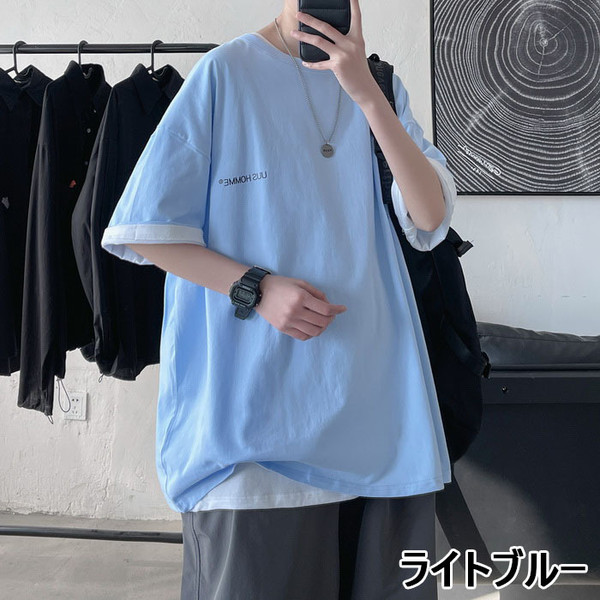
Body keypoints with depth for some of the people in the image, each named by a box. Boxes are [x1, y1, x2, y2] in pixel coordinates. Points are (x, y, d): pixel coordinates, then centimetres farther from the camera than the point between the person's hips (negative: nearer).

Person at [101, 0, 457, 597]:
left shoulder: (381, 87, 11)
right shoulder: (225, 72, -1)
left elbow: (431, 217, -2)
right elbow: (143, 230, -2)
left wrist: (366, 93, -11)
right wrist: (257, 289, -15)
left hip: (373, 395, 4)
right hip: (255, 397, -3)